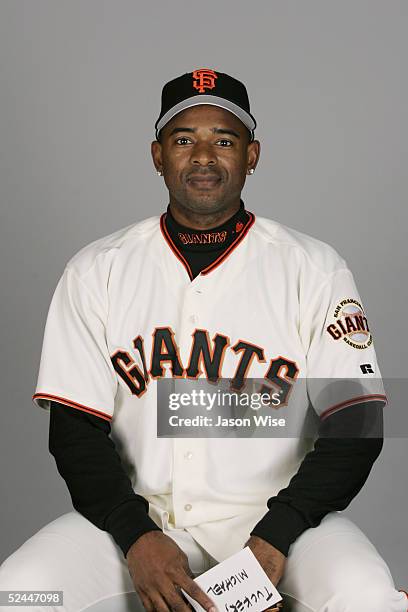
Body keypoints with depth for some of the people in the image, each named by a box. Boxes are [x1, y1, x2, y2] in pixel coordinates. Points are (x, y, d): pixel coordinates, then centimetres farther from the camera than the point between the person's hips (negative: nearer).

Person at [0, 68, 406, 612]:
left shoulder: (314, 269, -1)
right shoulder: (97, 271, 2)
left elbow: (355, 425, -5)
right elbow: (73, 427, -1)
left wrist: (274, 537, -19)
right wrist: (137, 537, -16)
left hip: (276, 511, -1)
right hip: (135, 512, 2)